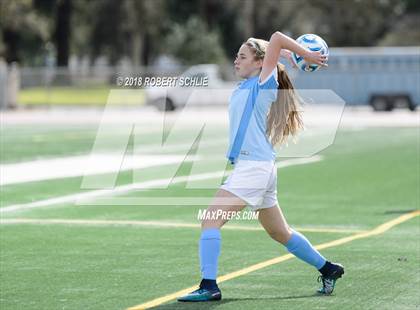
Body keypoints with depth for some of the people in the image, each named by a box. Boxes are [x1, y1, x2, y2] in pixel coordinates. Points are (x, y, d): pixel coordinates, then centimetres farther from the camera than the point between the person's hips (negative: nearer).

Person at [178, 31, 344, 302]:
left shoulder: (263, 84, -5)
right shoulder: (246, 86, 17)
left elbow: (276, 39, -13)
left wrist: (307, 55, -4)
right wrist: (284, 53, 23)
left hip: (254, 166, -10)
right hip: (248, 166, 10)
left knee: (210, 221, -15)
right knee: (280, 233, 19)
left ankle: (209, 287, -19)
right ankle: (328, 269, 30)